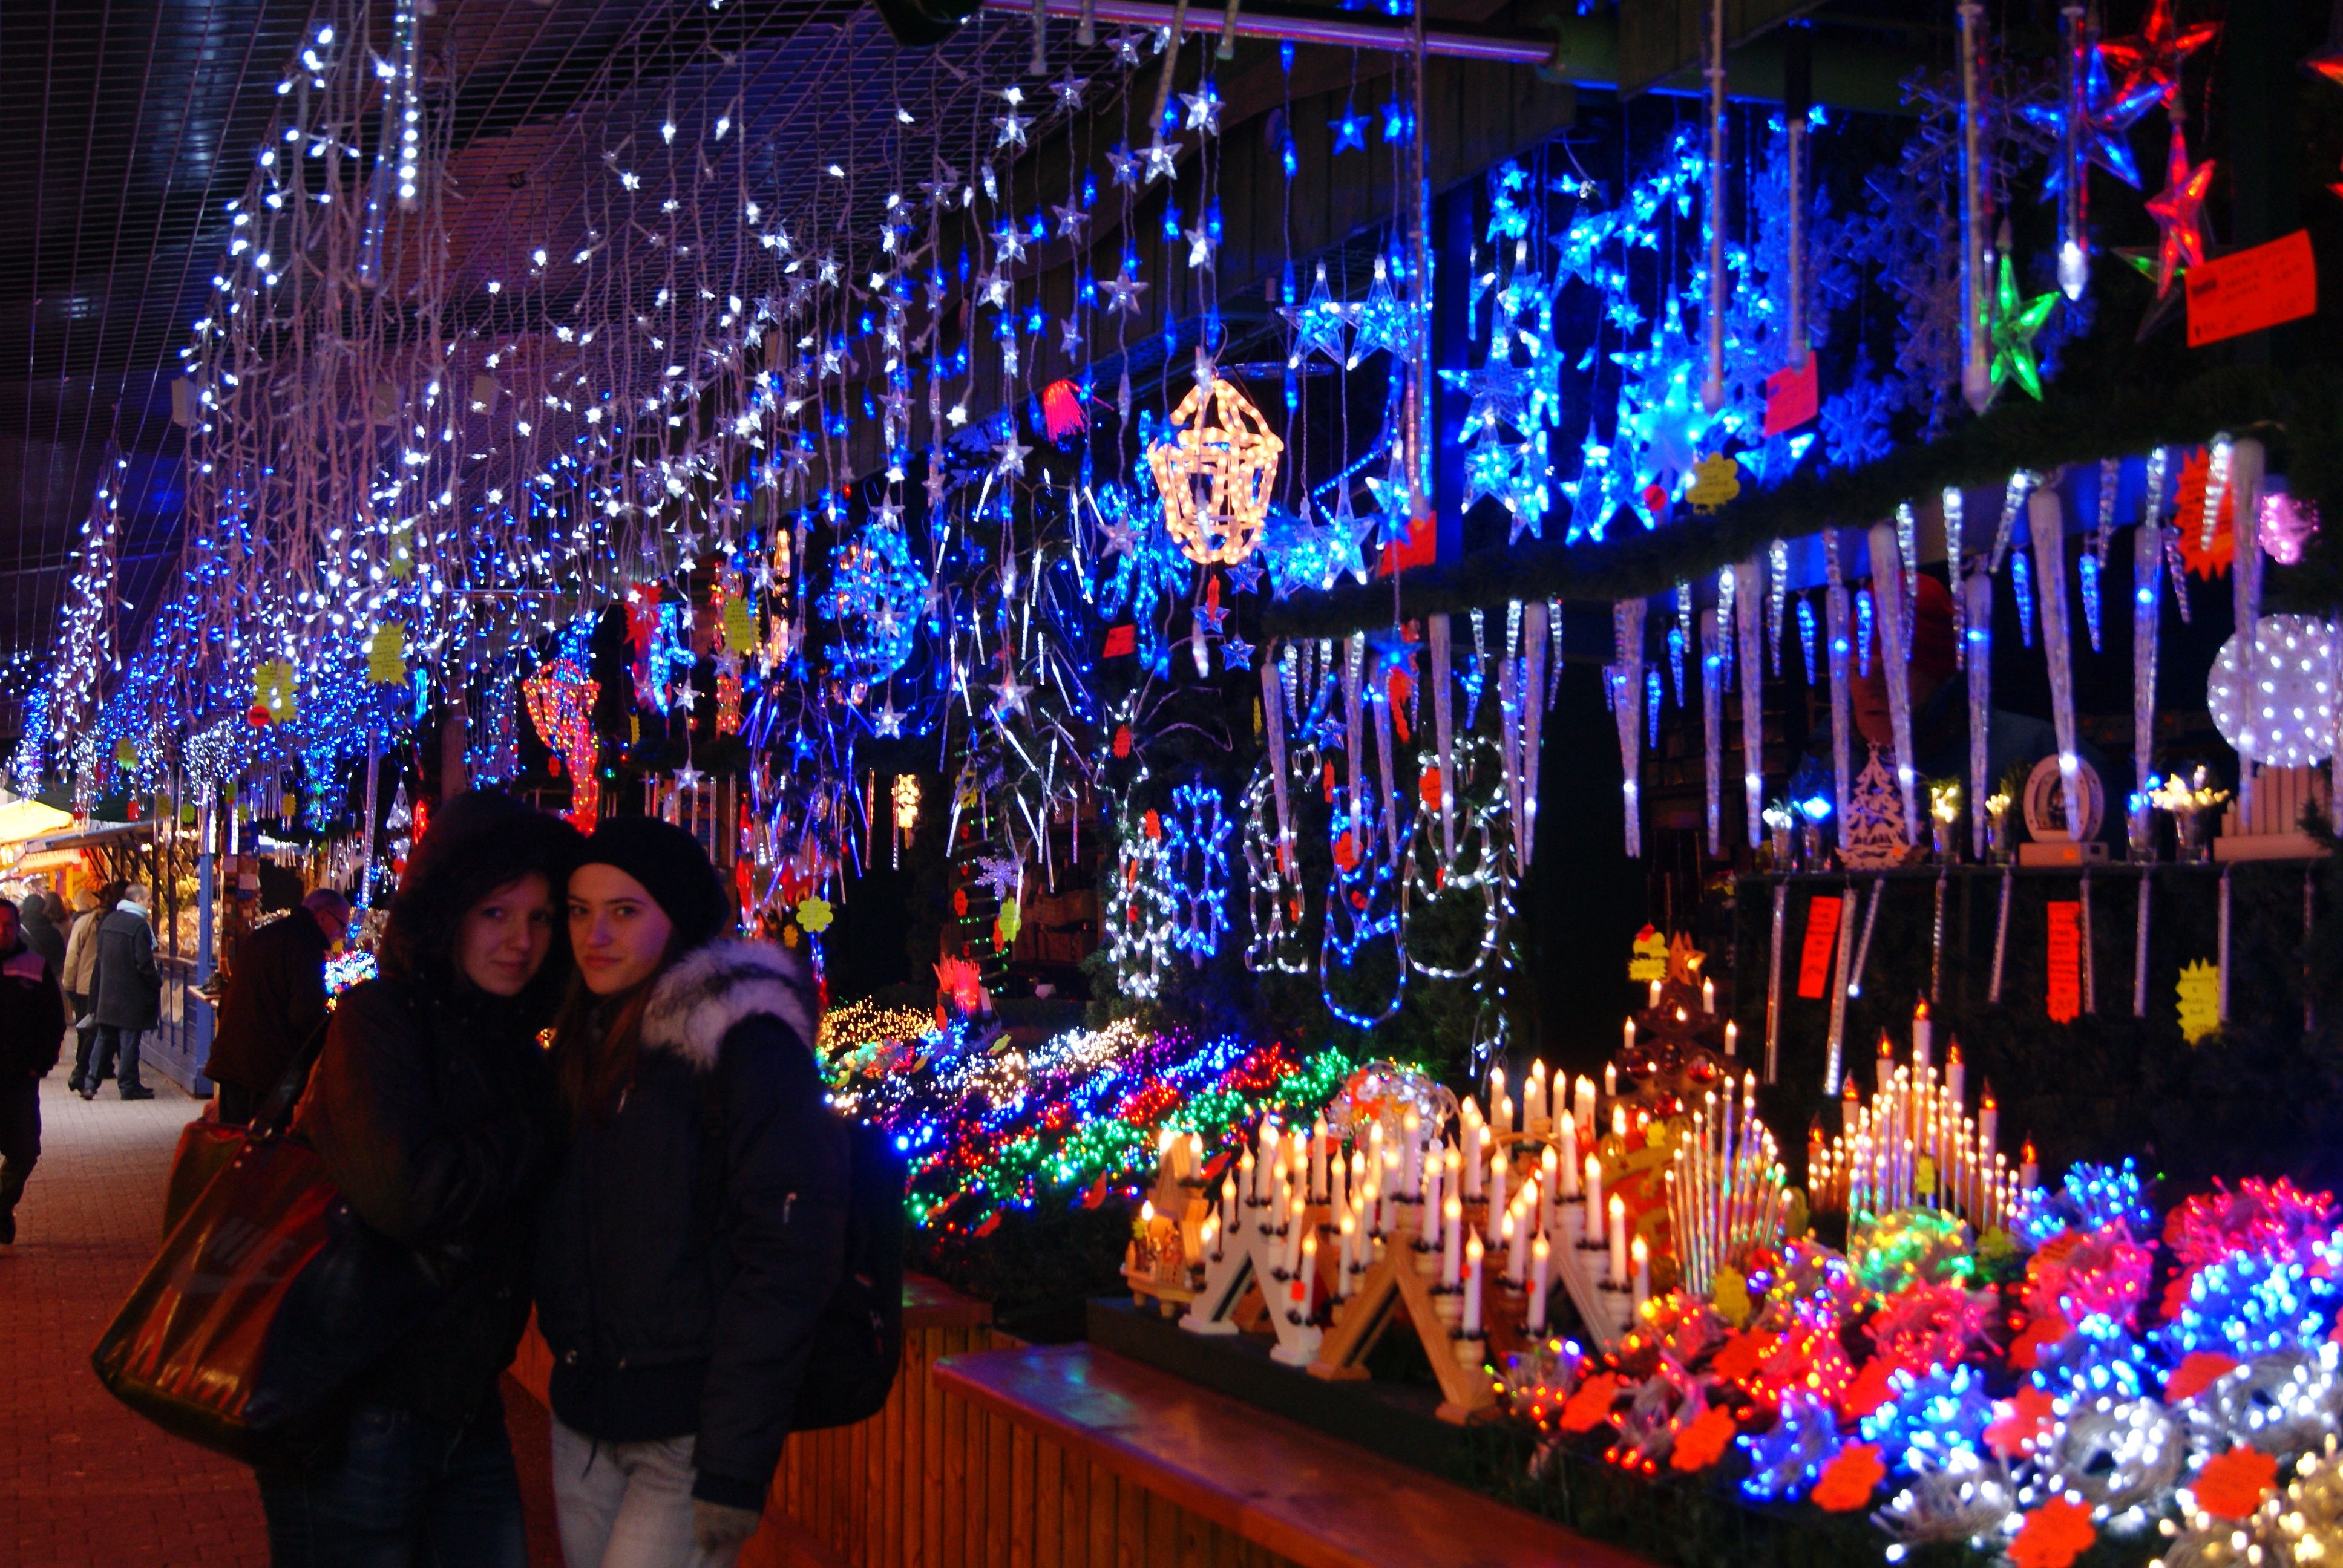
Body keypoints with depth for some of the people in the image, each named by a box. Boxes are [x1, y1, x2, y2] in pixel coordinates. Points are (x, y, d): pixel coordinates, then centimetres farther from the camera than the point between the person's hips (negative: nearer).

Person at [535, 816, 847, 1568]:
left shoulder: (744, 1041, -12)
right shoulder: (589, 1043, 12)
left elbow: (789, 1255, -18)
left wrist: (733, 1470, -20)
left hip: (688, 1438, -7)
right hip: (583, 1422, 7)